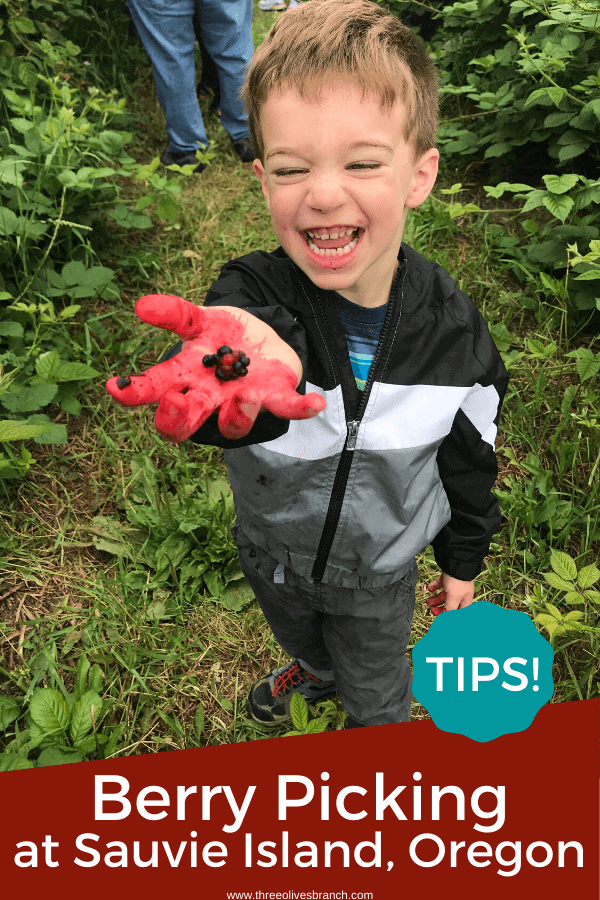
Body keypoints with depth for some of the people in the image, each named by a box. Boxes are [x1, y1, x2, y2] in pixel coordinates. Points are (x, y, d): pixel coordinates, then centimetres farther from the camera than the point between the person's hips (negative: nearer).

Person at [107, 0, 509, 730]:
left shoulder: (454, 330, -24)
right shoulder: (252, 296, -30)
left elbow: (470, 463, -7)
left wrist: (463, 561, 5)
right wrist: (247, 373, -79)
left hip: (380, 568, 0)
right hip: (273, 556, 1)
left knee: (376, 698, 26)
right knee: (301, 640, 34)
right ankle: (316, 669, 71)